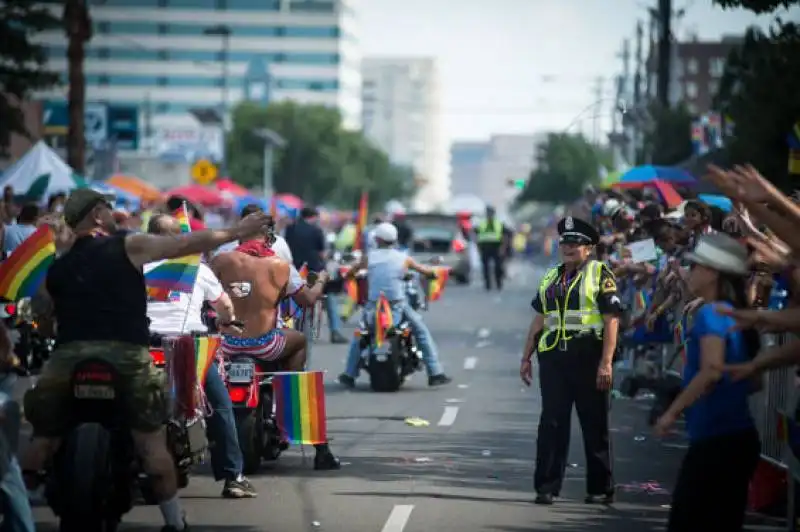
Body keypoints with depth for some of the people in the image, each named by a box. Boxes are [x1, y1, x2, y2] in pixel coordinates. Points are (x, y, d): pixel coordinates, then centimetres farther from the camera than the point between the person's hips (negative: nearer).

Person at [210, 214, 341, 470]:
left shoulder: (221, 260, -2)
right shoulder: (279, 266, -4)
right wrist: (321, 281, 26)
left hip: (229, 344, 2)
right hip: (263, 344, -2)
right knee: (301, 340, 28)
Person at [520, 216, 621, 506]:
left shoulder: (600, 274, -1)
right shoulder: (550, 278, 17)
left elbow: (611, 320, -8)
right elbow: (539, 320, 20)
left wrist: (606, 362, -16)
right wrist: (526, 358, 14)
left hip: (588, 356, -5)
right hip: (553, 357, 5)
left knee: (594, 424, 3)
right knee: (552, 422, 3)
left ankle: (601, 488, 10)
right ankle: (547, 486, 6)